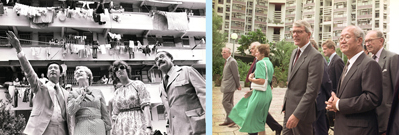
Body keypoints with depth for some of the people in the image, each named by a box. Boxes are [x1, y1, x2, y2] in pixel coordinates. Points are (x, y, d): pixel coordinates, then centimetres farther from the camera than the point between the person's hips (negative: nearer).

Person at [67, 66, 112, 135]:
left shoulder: (98, 92, 14)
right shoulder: (73, 93, 12)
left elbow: (105, 114, 13)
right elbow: (71, 111, -3)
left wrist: (107, 128, 6)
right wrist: (81, 96, 0)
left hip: (98, 127, 1)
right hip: (82, 127, -1)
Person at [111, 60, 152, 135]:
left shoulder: (138, 85, 5)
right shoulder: (116, 93, 17)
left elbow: (145, 106, -5)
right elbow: (115, 115, 17)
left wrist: (148, 127, -17)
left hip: (137, 123, -3)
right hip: (121, 127, 3)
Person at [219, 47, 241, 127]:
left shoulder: (232, 61, -16)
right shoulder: (227, 61, 15)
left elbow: (236, 75, -15)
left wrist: (238, 85, -10)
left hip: (229, 86, -10)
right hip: (227, 86, 10)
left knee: (225, 102, -10)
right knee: (229, 103, 12)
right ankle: (228, 120, 18)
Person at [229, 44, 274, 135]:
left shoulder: (260, 63, -17)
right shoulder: (269, 63, 12)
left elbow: (261, 81, -27)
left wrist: (251, 79, -10)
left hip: (260, 94, -10)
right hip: (267, 93, 10)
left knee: (256, 120, 0)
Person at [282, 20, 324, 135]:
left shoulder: (315, 56, -17)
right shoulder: (294, 52, 12)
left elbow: (311, 91, -22)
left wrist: (297, 114, -23)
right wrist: (285, 102, 15)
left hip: (301, 111, -8)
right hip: (289, 109, 8)